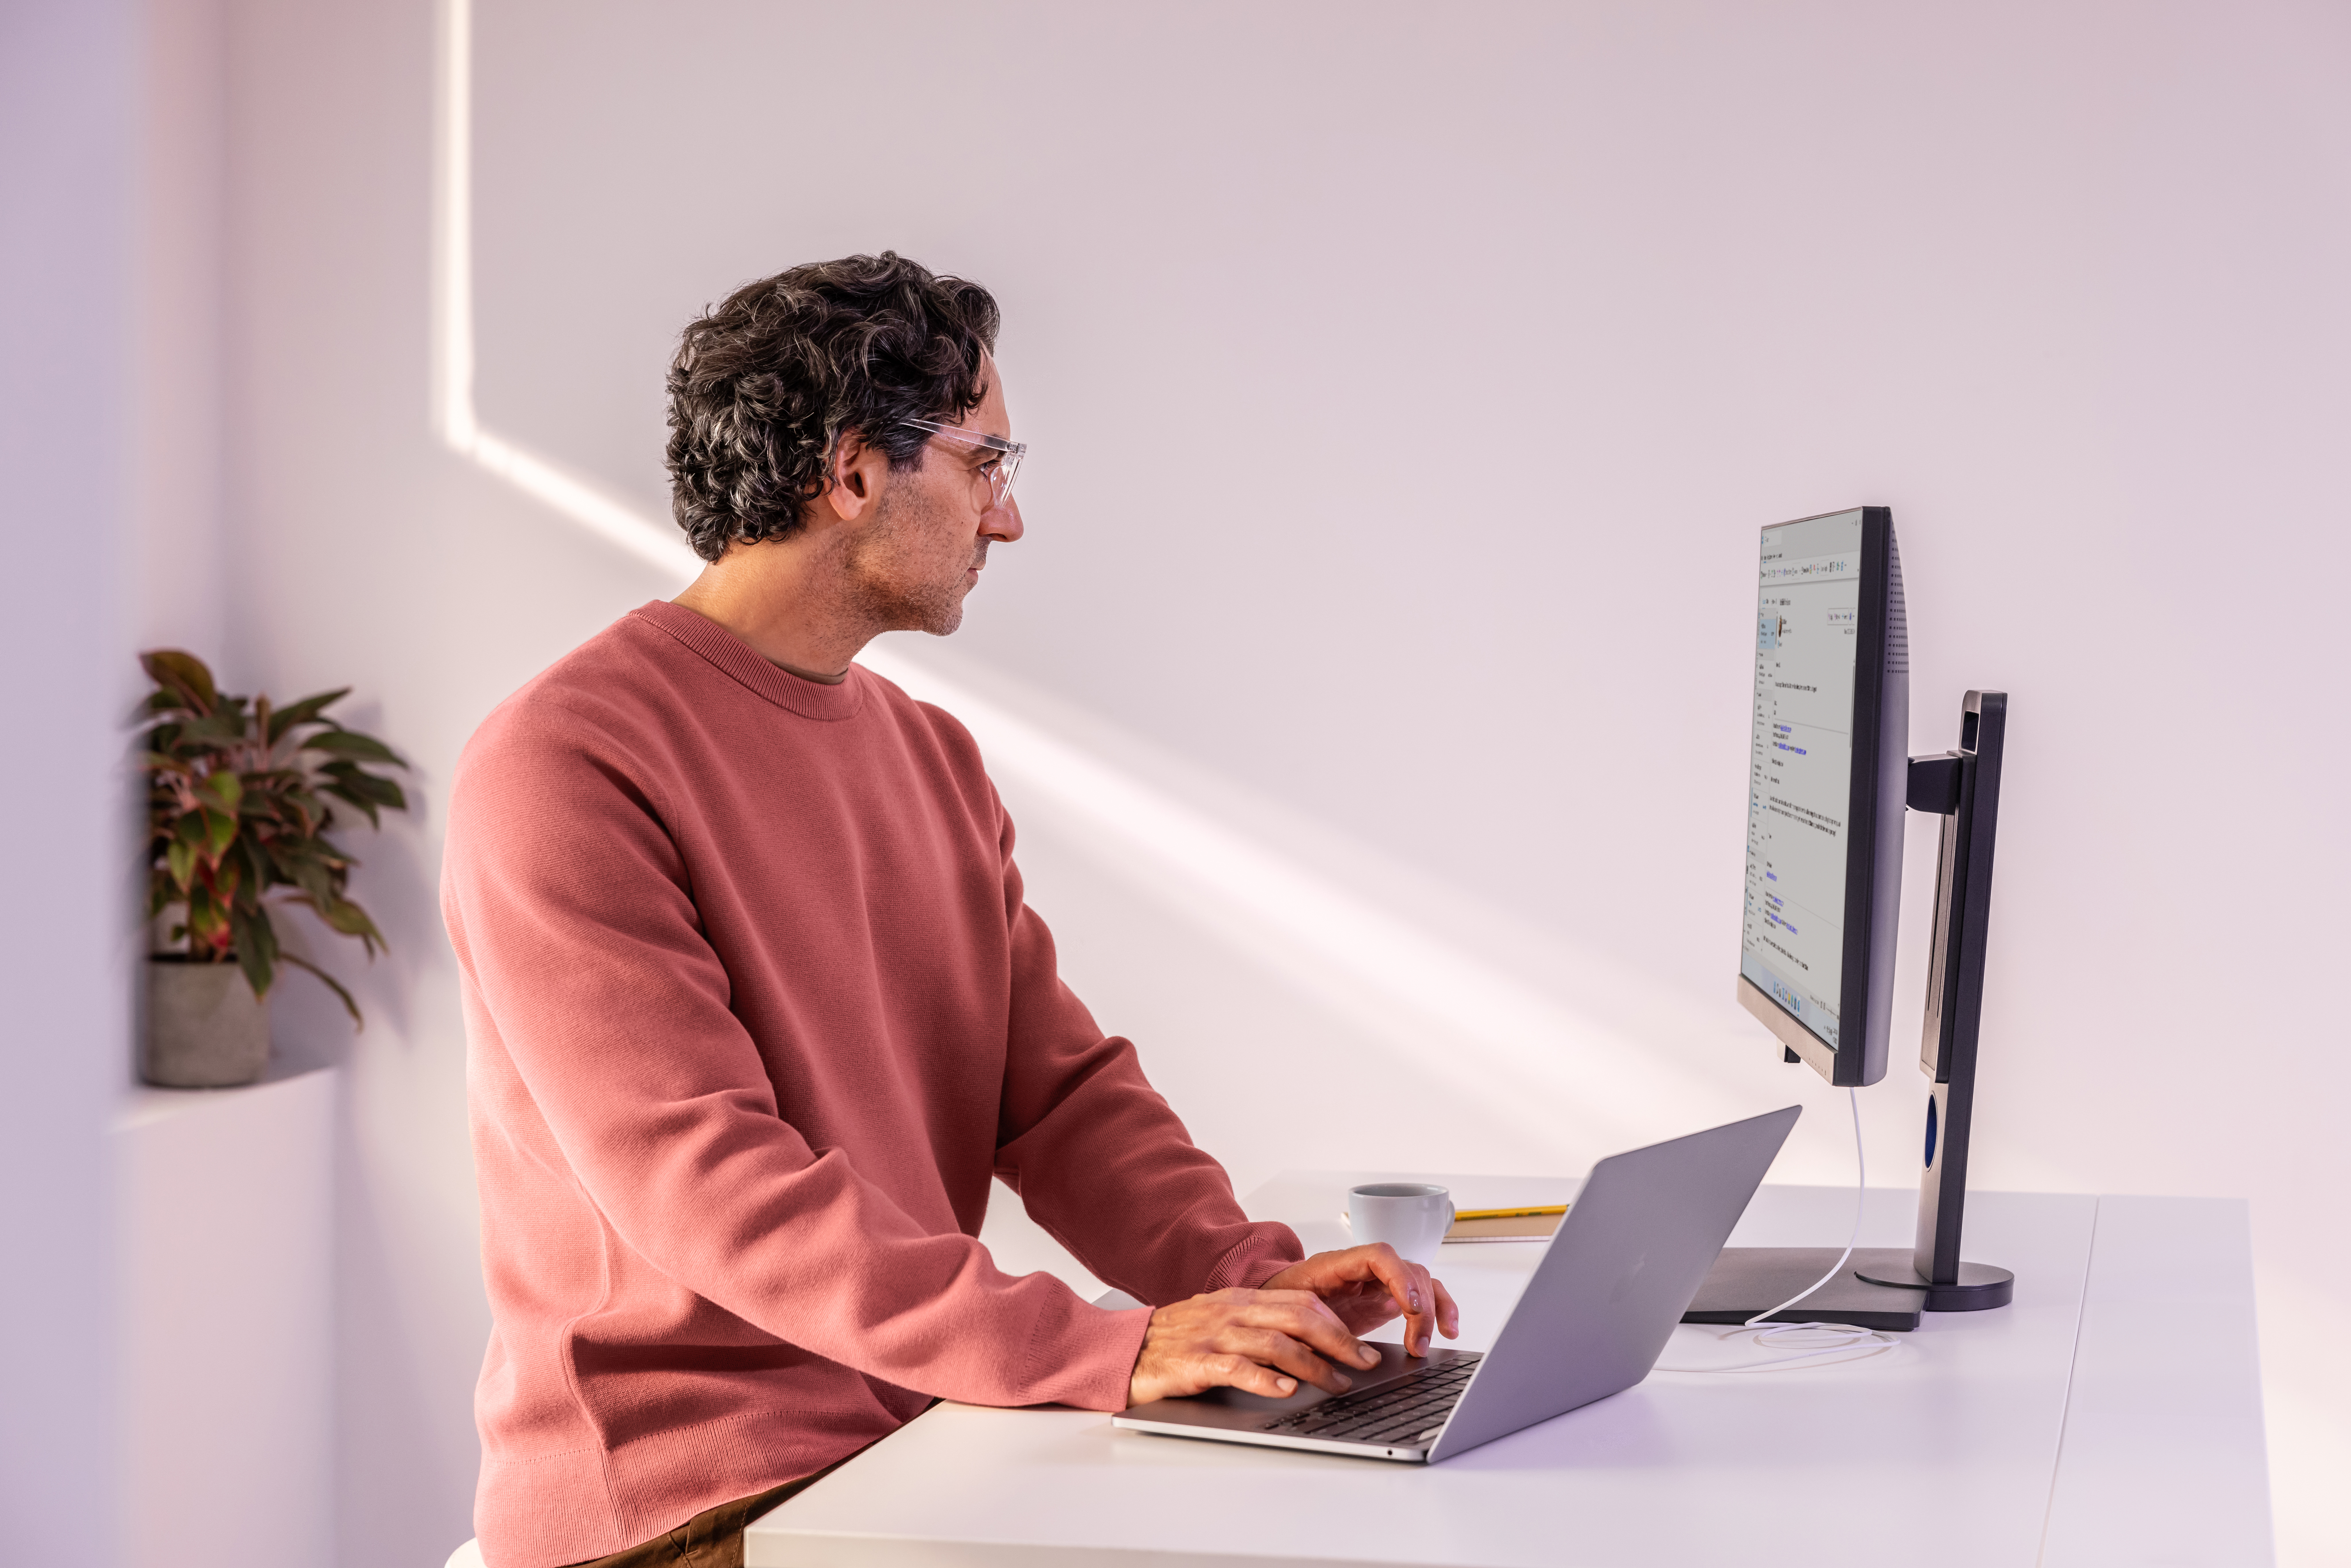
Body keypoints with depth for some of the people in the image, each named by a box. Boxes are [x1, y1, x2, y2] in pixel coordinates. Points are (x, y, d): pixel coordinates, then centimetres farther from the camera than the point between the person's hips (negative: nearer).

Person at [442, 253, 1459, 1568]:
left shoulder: (936, 761, 15)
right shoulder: (564, 767, -13)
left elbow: (1057, 1088, 11)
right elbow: (710, 1187, -21)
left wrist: (1252, 1275, -8)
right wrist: (1108, 1352, -27)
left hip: (926, 1441, 7)